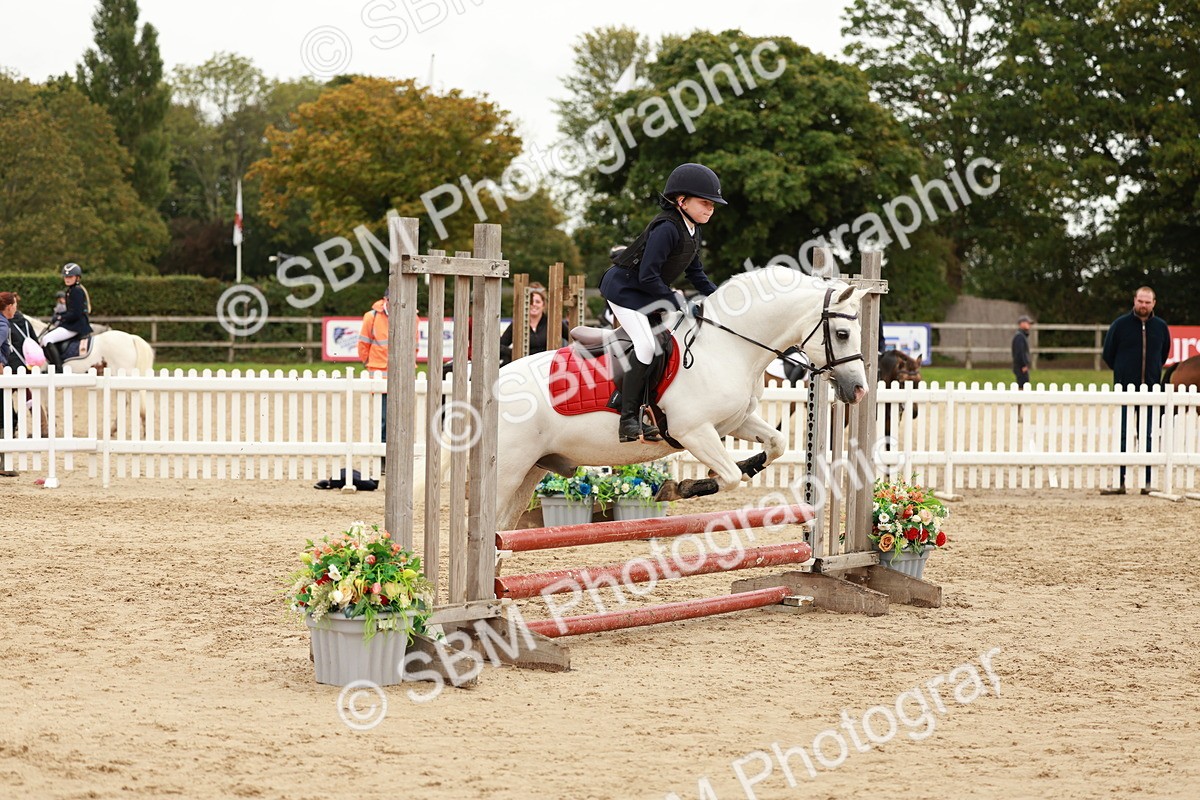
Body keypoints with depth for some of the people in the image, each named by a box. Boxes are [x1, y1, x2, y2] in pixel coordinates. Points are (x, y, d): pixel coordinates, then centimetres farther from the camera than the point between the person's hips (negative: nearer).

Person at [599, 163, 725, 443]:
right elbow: (647, 276, -29)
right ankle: (628, 421, -20)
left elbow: (696, 274, 14)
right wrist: (674, 300, -25)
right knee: (646, 345, -22)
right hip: (623, 286, -11)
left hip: (646, 293, 11)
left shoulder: (692, 231, 5)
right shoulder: (667, 228, -26)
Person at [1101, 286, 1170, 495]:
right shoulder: (1120, 324, -3)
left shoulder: (1161, 327, 5)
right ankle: (1119, 482, -1)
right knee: (1121, 438, -2)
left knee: (1147, 438, 6)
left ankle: (1147, 483, 9)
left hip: (1150, 389, 2)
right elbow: (1107, 354, 6)